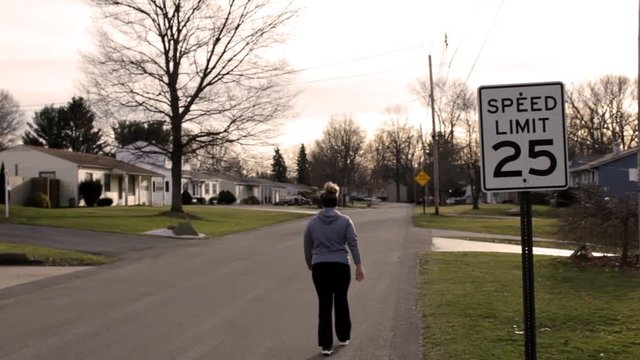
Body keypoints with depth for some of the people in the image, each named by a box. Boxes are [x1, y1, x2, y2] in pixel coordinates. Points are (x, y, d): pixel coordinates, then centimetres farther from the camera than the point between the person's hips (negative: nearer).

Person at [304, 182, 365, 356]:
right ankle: (343, 337, 29)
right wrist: (358, 266, -3)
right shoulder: (345, 221, -3)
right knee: (341, 301, 18)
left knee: (324, 305, 3)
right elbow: (353, 244, -7)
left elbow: (307, 248, 8)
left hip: (320, 267, 0)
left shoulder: (312, 222, 1)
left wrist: (310, 266, 21)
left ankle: (326, 345, -2)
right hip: (341, 266, 0)